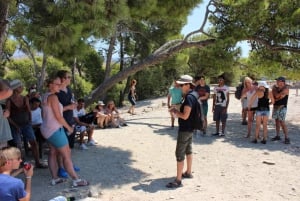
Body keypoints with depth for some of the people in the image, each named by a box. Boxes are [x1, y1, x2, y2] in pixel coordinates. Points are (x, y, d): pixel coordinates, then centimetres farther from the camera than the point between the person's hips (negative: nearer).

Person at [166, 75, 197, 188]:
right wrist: (177, 112, 8)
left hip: (184, 130, -11)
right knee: (188, 151, 21)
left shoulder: (188, 98, -22)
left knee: (179, 154, -6)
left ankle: (178, 180, -1)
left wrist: (175, 111, -11)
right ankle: (188, 172, 35)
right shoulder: (192, 96, 8)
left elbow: (185, 116, -26)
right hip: (190, 128, 11)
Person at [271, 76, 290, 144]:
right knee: (277, 121, 10)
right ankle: (277, 136, 19)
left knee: (282, 122, -12)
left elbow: (277, 96, -20)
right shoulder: (277, 88, 10)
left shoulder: (286, 89, -12)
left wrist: (274, 89, -5)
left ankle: (287, 138, -8)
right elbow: (273, 96, 7)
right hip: (276, 106, 7)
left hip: (282, 107, -7)